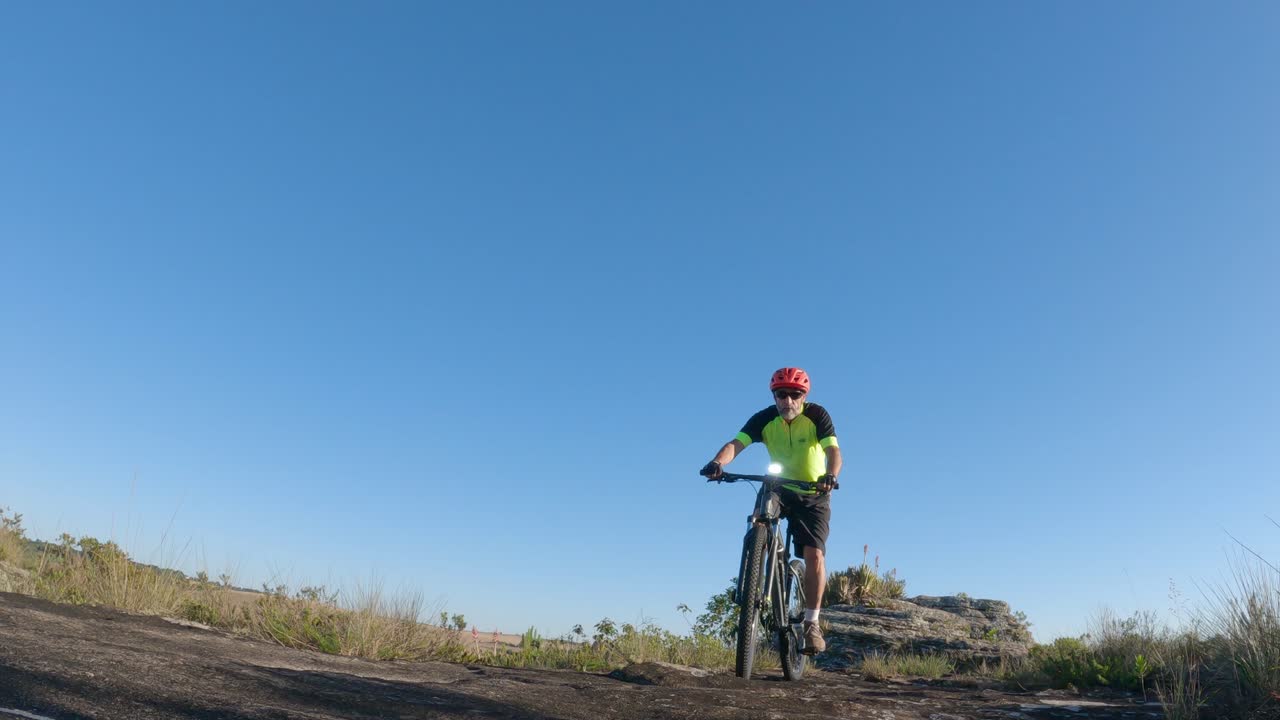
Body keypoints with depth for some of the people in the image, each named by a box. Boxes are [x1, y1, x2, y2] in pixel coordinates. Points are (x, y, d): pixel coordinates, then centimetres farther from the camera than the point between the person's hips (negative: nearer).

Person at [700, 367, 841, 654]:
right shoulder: (764, 419, -15)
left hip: (813, 494, -2)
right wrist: (717, 462, -50)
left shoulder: (817, 415, -19)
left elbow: (833, 450, -31)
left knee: (814, 555, -15)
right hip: (779, 489, 2)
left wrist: (830, 476, -53)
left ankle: (812, 623, -2)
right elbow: (736, 443, -29)